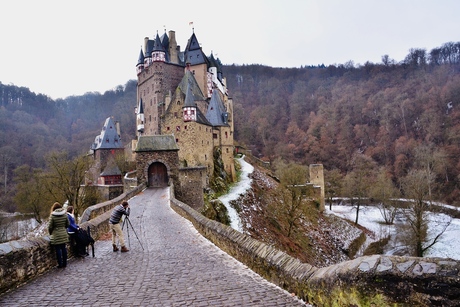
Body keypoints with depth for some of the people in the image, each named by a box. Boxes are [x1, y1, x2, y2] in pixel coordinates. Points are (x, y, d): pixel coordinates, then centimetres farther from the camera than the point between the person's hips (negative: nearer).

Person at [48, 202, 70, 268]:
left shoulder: (52, 216, -12)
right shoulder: (65, 214, -1)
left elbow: (50, 226, -9)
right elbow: (68, 224, 7)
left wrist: (50, 233, 8)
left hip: (56, 235, -4)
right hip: (64, 234, 4)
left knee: (58, 249, 4)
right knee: (63, 248, 12)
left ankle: (60, 264, 9)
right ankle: (64, 263, 19)